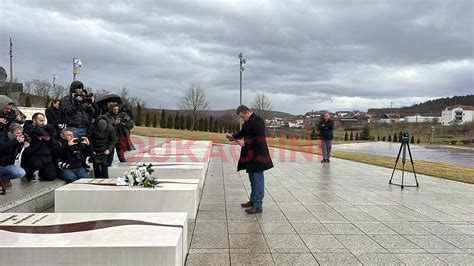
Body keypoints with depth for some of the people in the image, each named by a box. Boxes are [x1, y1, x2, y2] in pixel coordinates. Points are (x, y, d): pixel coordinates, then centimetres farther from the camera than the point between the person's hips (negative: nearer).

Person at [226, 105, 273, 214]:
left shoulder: (258, 121, -16)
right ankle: (253, 201, 32)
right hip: (249, 156, 10)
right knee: (253, 180, 19)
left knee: (258, 181, -3)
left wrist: (245, 143, -20)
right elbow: (242, 134, 23)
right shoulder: (247, 123, 13)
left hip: (257, 157, -10)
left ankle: (258, 206, 3)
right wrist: (232, 136, 5)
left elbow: (260, 139, -22)